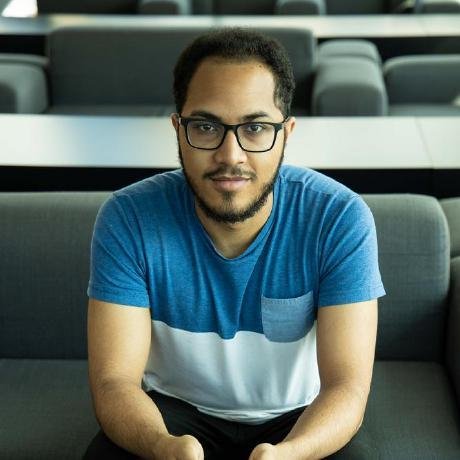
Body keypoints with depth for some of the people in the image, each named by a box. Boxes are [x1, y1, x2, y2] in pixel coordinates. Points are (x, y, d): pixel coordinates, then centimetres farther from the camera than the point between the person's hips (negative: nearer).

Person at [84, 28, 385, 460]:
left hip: (298, 420, 1)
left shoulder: (340, 219, -20)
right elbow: (114, 380, -21)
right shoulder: (127, 218, -19)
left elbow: (346, 385, -22)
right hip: (174, 413, 0)